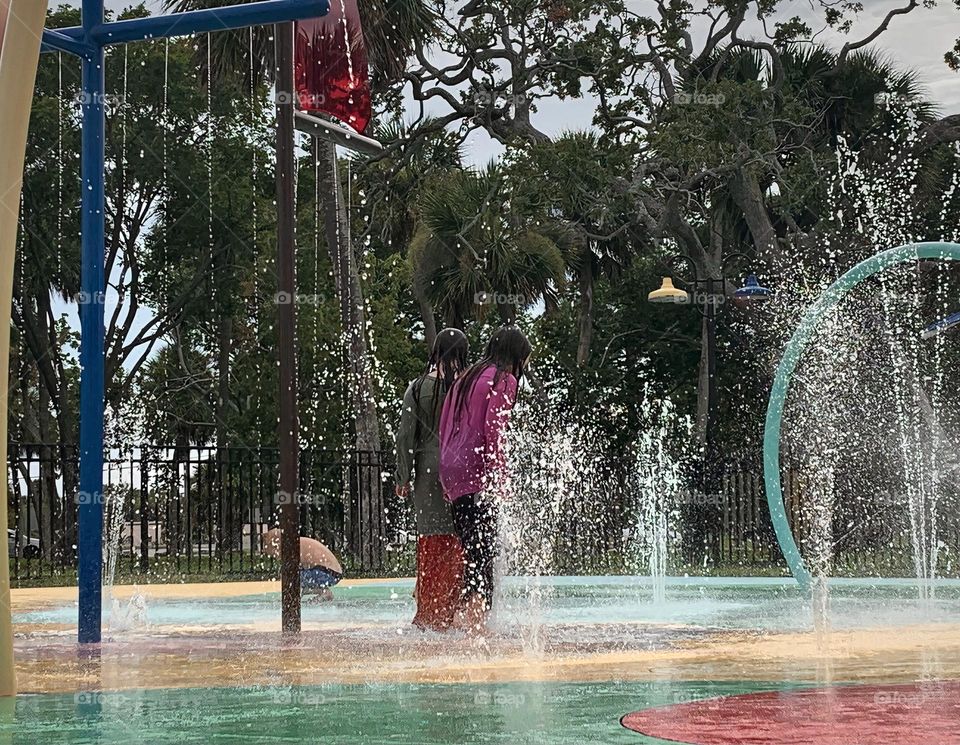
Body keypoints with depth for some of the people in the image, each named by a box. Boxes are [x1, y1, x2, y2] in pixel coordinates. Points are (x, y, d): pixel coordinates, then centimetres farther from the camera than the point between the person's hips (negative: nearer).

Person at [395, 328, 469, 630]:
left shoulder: (418, 387, 1)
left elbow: (405, 435, 1)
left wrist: (403, 477, 5)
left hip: (427, 471, 2)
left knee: (429, 542, 10)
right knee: (456, 544, 4)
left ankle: (425, 614, 12)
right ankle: (447, 613, 2)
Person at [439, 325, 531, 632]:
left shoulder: (467, 378, 23)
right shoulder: (504, 380, -1)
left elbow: (444, 428, 21)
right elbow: (493, 429, -13)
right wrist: (498, 476, -14)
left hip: (452, 469, 8)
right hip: (477, 473, -8)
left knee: (472, 549, 10)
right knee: (484, 548, -11)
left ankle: (464, 617, 6)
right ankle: (474, 618, -21)